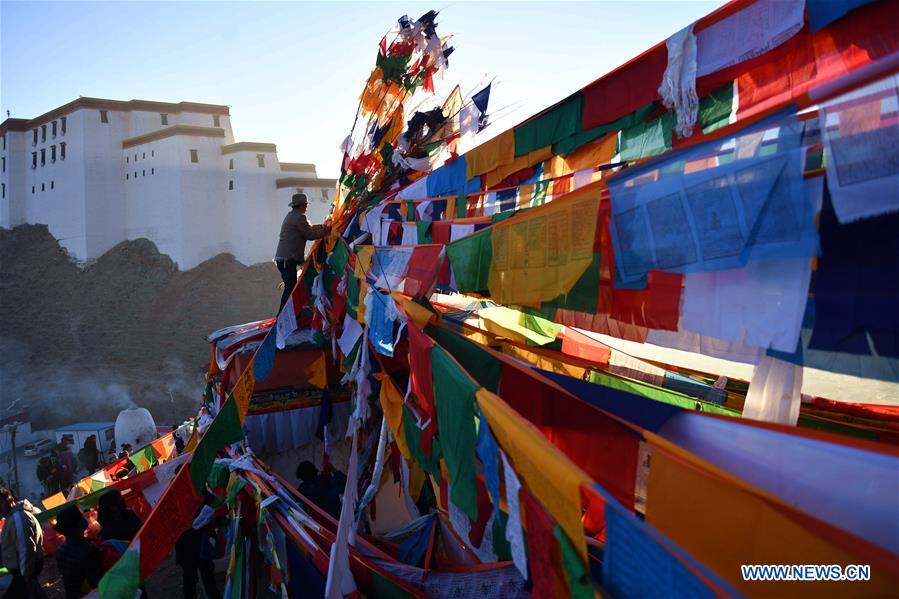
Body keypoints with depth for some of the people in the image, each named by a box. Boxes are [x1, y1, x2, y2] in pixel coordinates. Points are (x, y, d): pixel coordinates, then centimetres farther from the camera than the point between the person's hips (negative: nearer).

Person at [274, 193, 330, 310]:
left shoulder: (291, 215, 20)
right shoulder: (299, 217, -11)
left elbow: (309, 227, 25)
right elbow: (310, 235, -10)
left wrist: (323, 225, 19)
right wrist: (325, 231, 3)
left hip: (282, 257, 10)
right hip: (288, 259, -10)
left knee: (290, 287, 13)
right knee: (290, 288, -11)